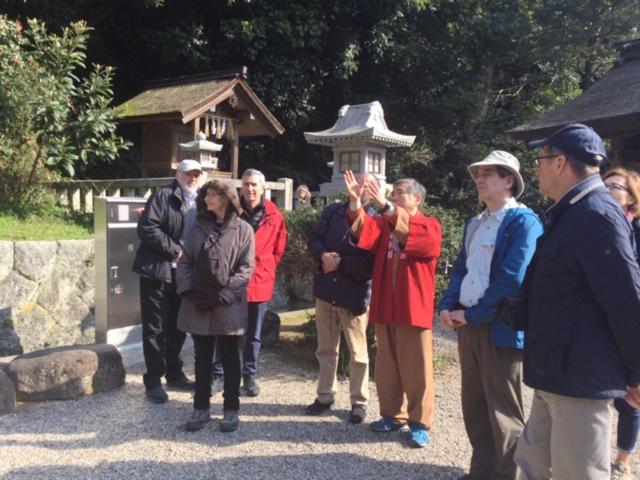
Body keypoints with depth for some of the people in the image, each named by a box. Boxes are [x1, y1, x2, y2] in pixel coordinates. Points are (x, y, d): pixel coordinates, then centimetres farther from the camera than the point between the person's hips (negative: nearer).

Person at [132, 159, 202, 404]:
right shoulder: (163, 195, -8)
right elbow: (146, 228, -18)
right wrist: (174, 250, -17)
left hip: (183, 274, 6)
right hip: (157, 271, -6)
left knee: (177, 326, 15)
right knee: (155, 328, 2)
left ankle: (174, 374, 30)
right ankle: (153, 381, 10)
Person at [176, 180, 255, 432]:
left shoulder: (243, 229, -3)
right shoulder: (198, 228, 10)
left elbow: (246, 269, -8)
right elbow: (185, 262, 9)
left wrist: (223, 296, -15)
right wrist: (188, 290, -7)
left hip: (228, 306, -4)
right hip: (198, 305, 4)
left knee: (229, 358, 8)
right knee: (202, 358, 12)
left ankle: (231, 409, 19)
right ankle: (201, 408, 23)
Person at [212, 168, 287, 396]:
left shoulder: (274, 215, -3)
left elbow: (279, 247, 8)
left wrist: (265, 268, 7)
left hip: (259, 281, 1)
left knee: (253, 334, 11)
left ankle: (249, 376, 23)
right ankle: (219, 375, 18)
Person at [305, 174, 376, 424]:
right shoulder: (332, 211, 7)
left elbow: (371, 262, -17)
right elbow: (314, 238, 7)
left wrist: (340, 263, -19)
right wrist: (323, 255, -13)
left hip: (355, 294, -5)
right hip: (326, 289, 5)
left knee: (357, 351, 5)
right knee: (326, 348, 15)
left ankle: (359, 402, 19)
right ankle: (325, 396, 29)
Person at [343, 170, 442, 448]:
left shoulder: (430, 226, -2)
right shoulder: (384, 224, 12)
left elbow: (421, 237, -26)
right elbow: (365, 232, -8)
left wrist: (385, 206, -33)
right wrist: (355, 202, -25)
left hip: (414, 308, -5)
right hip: (384, 307, 5)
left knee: (416, 367, 1)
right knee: (386, 365, 13)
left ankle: (420, 423, 11)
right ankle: (393, 415, 27)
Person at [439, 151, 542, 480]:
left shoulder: (523, 221, -11)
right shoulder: (474, 224, 15)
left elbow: (512, 279, -19)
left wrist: (472, 314, -15)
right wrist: (447, 305, 0)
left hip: (499, 328, -8)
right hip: (467, 324, 8)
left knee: (502, 412, 4)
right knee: (474, 406, 16)